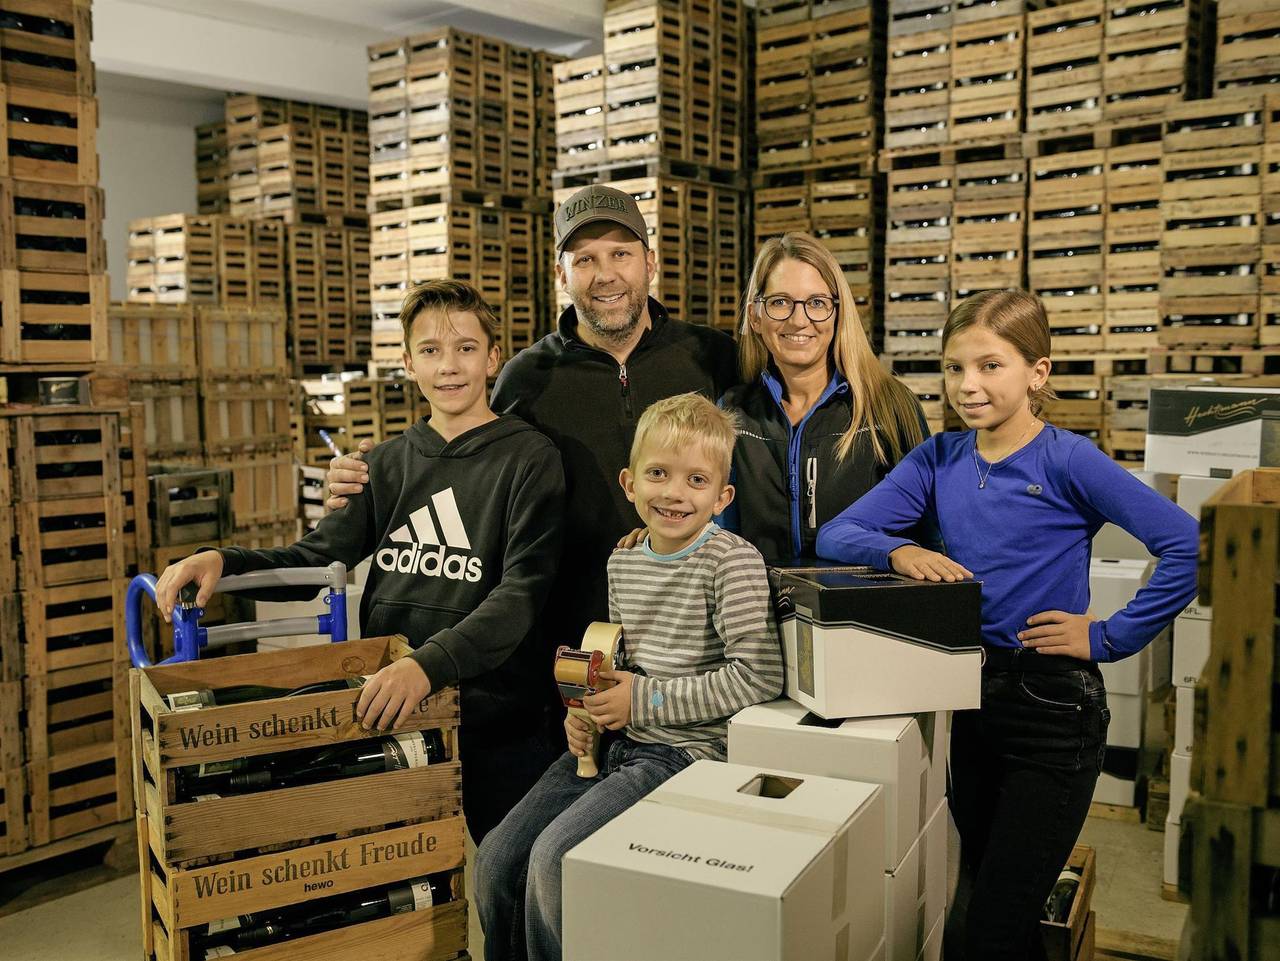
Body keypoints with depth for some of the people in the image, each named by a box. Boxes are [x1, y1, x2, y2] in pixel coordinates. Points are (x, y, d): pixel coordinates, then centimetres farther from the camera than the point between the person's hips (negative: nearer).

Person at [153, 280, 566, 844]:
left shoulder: (528, 458, -8)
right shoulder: (389, 463, 11)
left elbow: (523, 591, -19)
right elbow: (316, 557, 10)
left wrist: (429, 664, -34)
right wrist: (224, 561, -9)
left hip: (495, 719, -4)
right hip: (387, 713, 4)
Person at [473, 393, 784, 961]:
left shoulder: (732, 561, -13)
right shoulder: (622, 562, 9)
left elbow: (758, 677, -20)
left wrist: (644, 700, -15)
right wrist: (588, 707, 2)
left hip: (682, 749, -7)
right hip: (613, 742, 7)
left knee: (553, 857, -20)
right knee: (496, 858, 1)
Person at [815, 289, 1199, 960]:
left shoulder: (1067, 461, -12)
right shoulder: (939, 459, 3)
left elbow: (1189, 546, -18)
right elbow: (835, 534, -1)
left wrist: (1110, 637, -15)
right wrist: (896, 550, -20)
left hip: (1052, 704, -5)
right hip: (968, 698, 6)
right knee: (978, 905, 20)